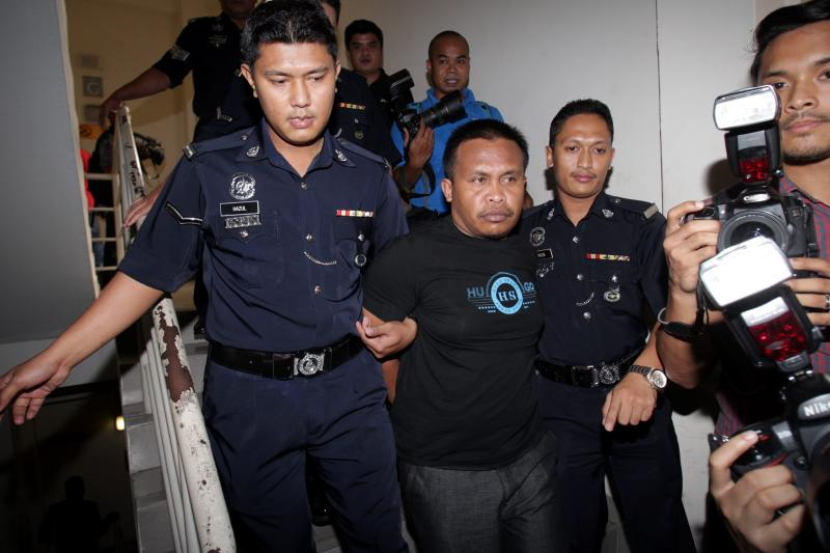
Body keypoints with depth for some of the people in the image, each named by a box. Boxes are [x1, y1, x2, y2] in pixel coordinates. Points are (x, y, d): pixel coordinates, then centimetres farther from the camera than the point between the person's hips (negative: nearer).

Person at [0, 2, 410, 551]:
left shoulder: (369, 174, -2)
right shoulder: (209, 170, -9)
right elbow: (148, 272, -4)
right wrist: (58, 357, -6)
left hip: (351, 387, 2)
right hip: (250, 394, -1)